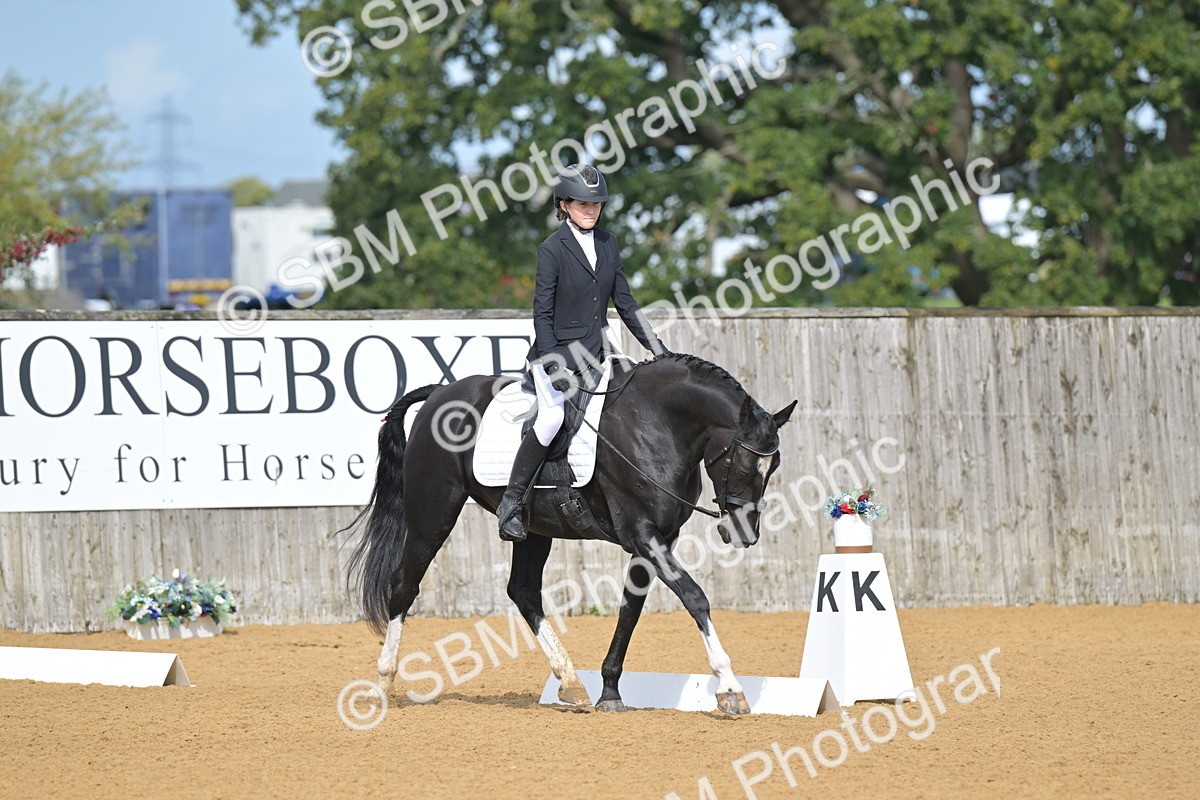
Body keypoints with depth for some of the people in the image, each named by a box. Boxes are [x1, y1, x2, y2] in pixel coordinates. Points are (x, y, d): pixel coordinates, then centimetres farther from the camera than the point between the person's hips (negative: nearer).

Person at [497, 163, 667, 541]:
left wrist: (658, 350, 10)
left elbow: (625, 303, 15)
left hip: (598, 351, 7)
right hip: (559, 350, -7)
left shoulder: (608, 243, 10)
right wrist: (552, 364, -20)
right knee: (552, 418, -26)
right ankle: (510, 503, -16)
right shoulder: (552, 249, -8)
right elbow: (542, 313, -10)